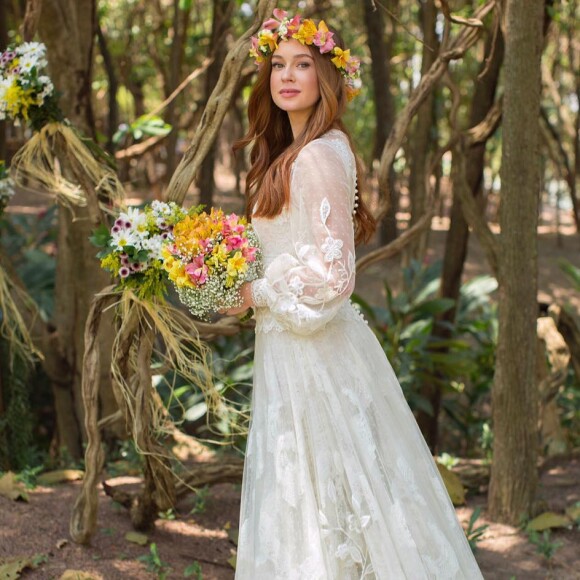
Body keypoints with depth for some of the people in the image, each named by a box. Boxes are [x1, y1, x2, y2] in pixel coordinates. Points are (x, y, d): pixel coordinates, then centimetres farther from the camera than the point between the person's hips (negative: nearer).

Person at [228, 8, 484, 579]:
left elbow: (331, 275, -21)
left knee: (319, 498, 0)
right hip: (288, 349, 10)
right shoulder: (290, 153, 13)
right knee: (298, 498, 15)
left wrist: (256, 295, -11)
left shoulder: (320, 156, -17)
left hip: (312, 354, -10)